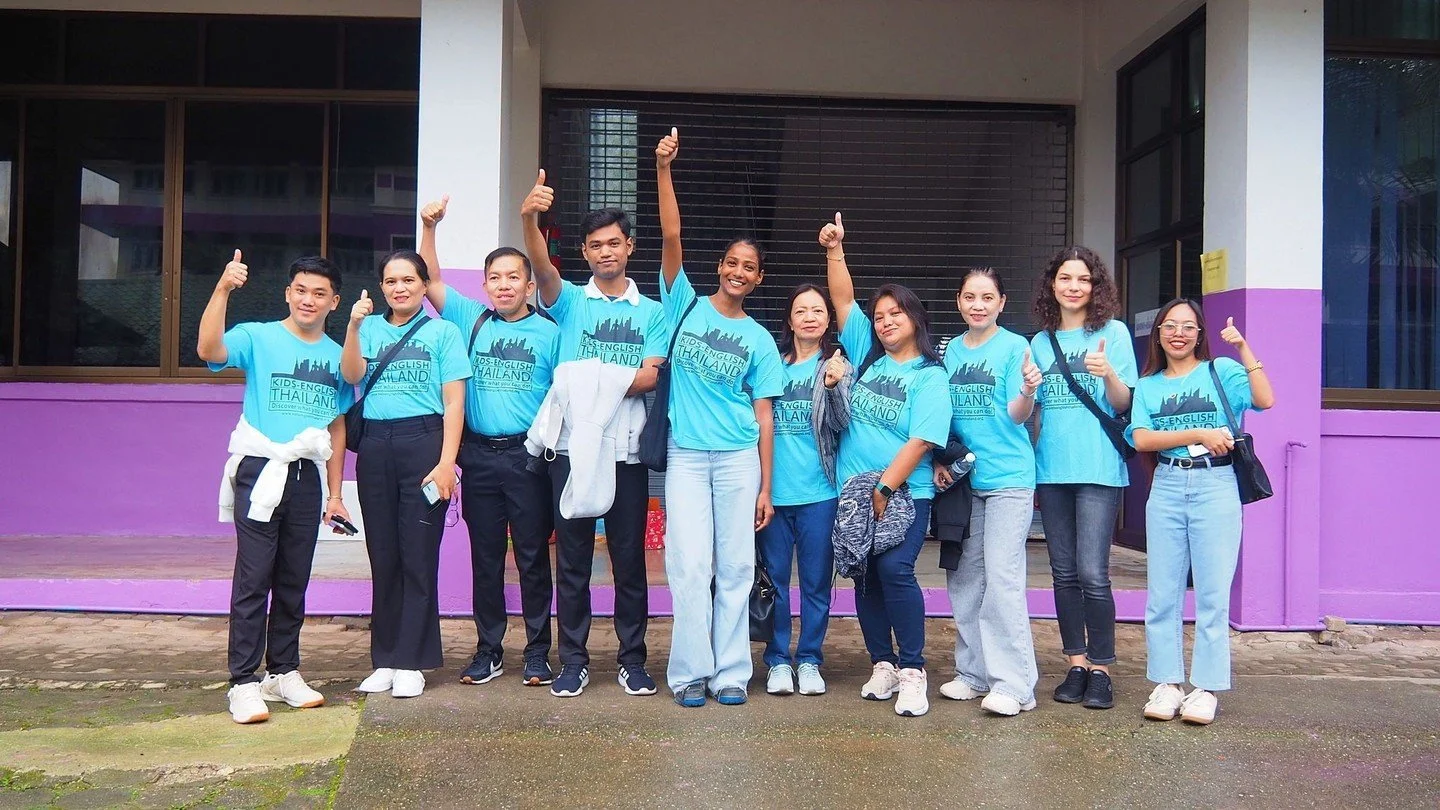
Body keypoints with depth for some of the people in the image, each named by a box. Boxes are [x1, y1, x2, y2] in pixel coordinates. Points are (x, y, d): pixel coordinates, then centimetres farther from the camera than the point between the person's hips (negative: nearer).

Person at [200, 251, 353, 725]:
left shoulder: (336, 357, 10)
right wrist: (223, 289, -33)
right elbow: (208, 350, -24)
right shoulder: (258, 338, -3)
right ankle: (245, 683, -1)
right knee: (253, 579, -6)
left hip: (306, 477, 4)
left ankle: (283, 672, 22)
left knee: (294, 582, 11)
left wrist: (335, 493, 13)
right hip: (259, 472, -4)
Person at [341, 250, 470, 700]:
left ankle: (411, 662, 7)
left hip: (423, 442, -3)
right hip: (375, 446, 3)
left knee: (417, 556, -1)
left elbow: (454, 401, -1)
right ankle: (385, 659, 17)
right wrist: (353, 326, -14)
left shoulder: (442, 331, 5)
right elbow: (351, 375, -2)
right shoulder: (370, 328, 14)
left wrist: (446, 462, -10)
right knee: (383, 556, 7)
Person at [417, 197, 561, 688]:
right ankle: (488, 651, 19)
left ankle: (537, 652, 13)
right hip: (479, 455, 3)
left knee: (533, 557, 3)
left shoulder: (550, 333, 3)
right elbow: (430, 282, 11)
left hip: (528, 457, -3)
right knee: (485, 558, 9)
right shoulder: (470, 320, 11)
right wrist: (429, 226, 1)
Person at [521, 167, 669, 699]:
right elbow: (542, 268, -12)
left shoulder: (651, 312, 9)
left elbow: (650, 376, -2)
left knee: (629, 560, 6)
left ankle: (632, 660, 17)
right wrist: (529, 220, -31)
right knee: (572, 561, 5)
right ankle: (573, 661, 15)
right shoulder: (569, 301, 8)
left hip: (627, 449, 0)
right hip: (572, 446, 0)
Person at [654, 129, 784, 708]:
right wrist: (663, 170, -17)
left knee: (735, 568, 4)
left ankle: (731, 671, 14)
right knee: (690, 567, -2)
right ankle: (691, 671, 10)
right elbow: (671, 238, -7)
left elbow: (763, 414, 6)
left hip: (739, 458, 2)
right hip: (686, 455, -1)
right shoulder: (686, 305, 6)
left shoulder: (759, 340, 8)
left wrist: (765, 487, 2)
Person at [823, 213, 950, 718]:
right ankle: (883, 664, 17)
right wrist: (835, 250, -1)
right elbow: (843, 301, 8)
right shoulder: (867, 355, 10)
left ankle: (913, 671, -6)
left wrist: (884, 489, -16)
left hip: (904, 492, -5)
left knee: (895, 571, -16)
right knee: (864, 577, 6)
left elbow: (921, 440, -12)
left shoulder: (930, 376, -4)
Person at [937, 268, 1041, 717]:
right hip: (961, 478, 6)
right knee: (964, 578, 11)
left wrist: (1028, 392, -29)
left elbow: (1016, 416, -9)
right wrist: (940, 459, 4)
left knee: (1001, 578, -8)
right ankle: (974, 672, 23)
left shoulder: (1015, 346, -5)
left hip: (1007, 478, -6)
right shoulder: (951, 350, 10)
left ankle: (1013, 683, -1)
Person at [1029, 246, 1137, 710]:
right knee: (1064, 573, 9)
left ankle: (1101, 668, 5)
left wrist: (1108, 374, -22)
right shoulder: (1041, 342, 13)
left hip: (1098, 468, -4)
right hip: (1051, 469, 5)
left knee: (1092, 573, -8)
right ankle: (1076, 665, 19)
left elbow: (1124, 404, -2)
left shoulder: (1113, 332, 1)